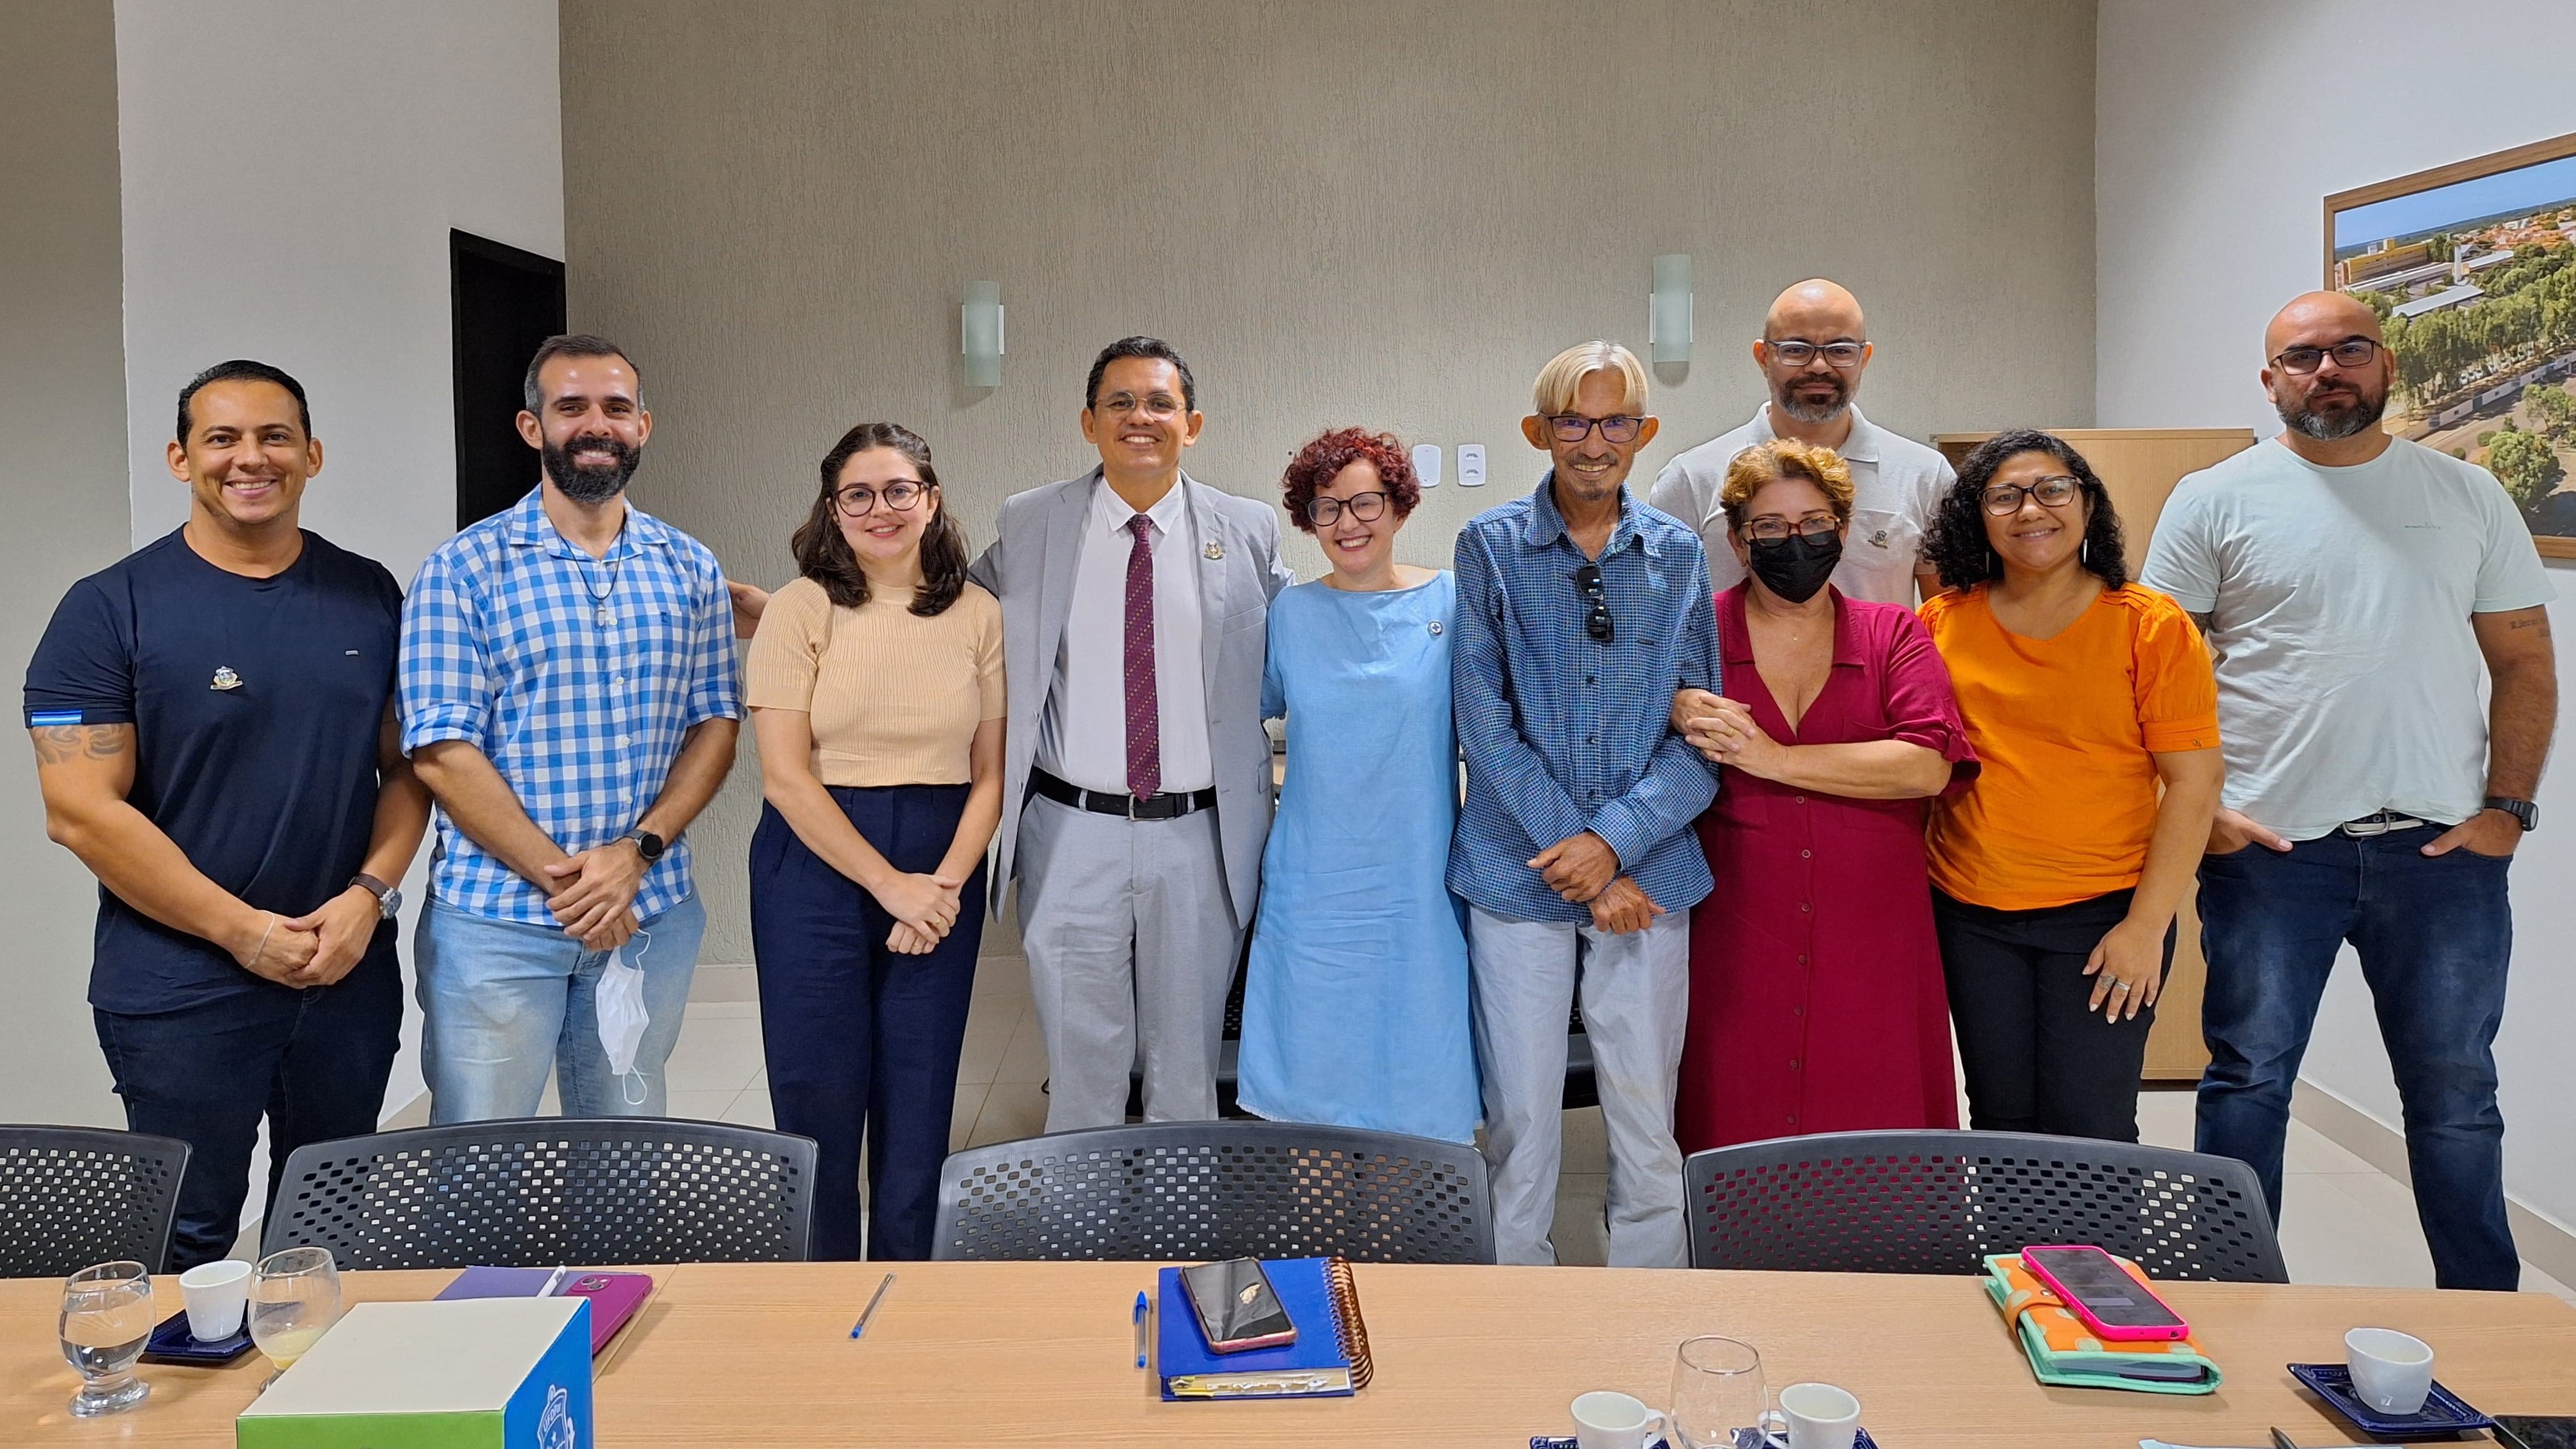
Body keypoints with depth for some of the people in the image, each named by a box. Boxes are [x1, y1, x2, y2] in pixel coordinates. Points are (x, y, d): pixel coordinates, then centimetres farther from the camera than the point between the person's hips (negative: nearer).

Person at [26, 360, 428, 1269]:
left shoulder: (369, 596, 6)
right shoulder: (112, 608, -5)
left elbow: (408, 765, 7)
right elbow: (81, 811, -10)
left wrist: (369, 895, -9)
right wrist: (243, 930, -14)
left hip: (352, 979, 3)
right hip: (182, 988, -3)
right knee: (188, 1246, 7)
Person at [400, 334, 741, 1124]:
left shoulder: (691, 569, 6)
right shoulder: (464, 570, -4)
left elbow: (715, 725, 5)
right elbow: (440, 753, -9)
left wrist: (637, 851, -10)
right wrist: (558, 876, -15)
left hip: (651, 911, 3)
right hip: (496, 917, -3)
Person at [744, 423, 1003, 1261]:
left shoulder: (979, 617, 4)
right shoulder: (801, 608, -3)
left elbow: (991, 773, 4)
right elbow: (785, 776, -9)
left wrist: (946, 884, -11)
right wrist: (889, 884, -13)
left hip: (943, 881, 2)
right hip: (818, 867, -2)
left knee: (920, 1097, 8)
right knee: (818, 1096, 4)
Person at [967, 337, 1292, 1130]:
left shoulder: (1248, 531, 2)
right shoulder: (1028, 525, 2)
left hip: (1201, 836, 0)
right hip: (1072, 833, 0)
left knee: (1188, 1062, 14)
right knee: (1081, 1063, 10)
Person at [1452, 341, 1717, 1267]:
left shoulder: (1679, 557, 6)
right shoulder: (1490, 548, 0)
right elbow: (1486, 724, -6)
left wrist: (1613, 840, -13)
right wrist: (1574, 860, -11)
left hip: (1649, 875, 1)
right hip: (1518, 873, -1)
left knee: (1647, 1118, 8)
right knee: (1520, 1116, 6)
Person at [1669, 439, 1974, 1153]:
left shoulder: (1894, 634, 7)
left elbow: (1928, 765, -8)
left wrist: (1771, 757, -13)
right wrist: (1677, 711, -14)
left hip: (1871, 939, 1)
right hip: (1738, 934, 0)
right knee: (1736, 1141, 4)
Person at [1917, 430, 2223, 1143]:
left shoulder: (2152, 627, -4)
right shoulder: (1941, 623, 3)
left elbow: (2194, 782, -6)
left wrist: (2146, 925, -12)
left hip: (2103, 916, -2)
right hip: (1970, 917, 3)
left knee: (2088, 1130, 0)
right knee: (2001, 1122, 11)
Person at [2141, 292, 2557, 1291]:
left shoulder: (2469, 497, 8)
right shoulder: (2216, 500, 0)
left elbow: (2525, 663, 9)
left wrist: (2507, 807, -1)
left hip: (2442, 846, 2)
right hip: (2269, 843, -2)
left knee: (2457, 1094, 13)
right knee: (2248, 1082, 7)